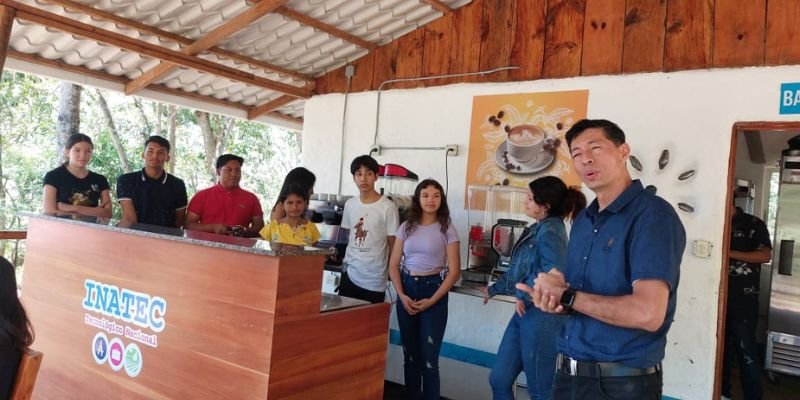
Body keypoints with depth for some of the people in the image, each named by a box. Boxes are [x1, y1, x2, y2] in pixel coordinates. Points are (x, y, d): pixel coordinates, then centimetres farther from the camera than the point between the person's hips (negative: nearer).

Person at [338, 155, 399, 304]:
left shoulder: (388, 207, -11)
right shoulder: (350, 204, 5)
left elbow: (393, 244, -5)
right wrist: (346, 261, 14)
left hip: (374, 281, -5)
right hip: (349, 275, 5)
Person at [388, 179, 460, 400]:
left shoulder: (447, 229, -3)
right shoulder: (406, 227, 5)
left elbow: (454, 271, -6)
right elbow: (393, 265, 5)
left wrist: (432, 300, -12)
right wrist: (402, 295, -9)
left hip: (433, 290, -3)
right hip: (407, 289, 3)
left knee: (429, 356, -2)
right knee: (410, 353, 11)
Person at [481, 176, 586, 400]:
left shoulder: (550, 230, -14)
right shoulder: (537, 229, 14)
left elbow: (552, 273, -31)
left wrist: (523, 295, -17)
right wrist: (494, 289, 32)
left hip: (540, 315, -9)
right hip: (525, 314, 10)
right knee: (499, 379, 14)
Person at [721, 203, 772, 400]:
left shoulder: (753, 224, -1)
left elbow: (765, 255, -10)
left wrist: (730, 253, -17)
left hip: (743, 299, -5)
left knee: (746, 350, -2)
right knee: (721, 346, 11)